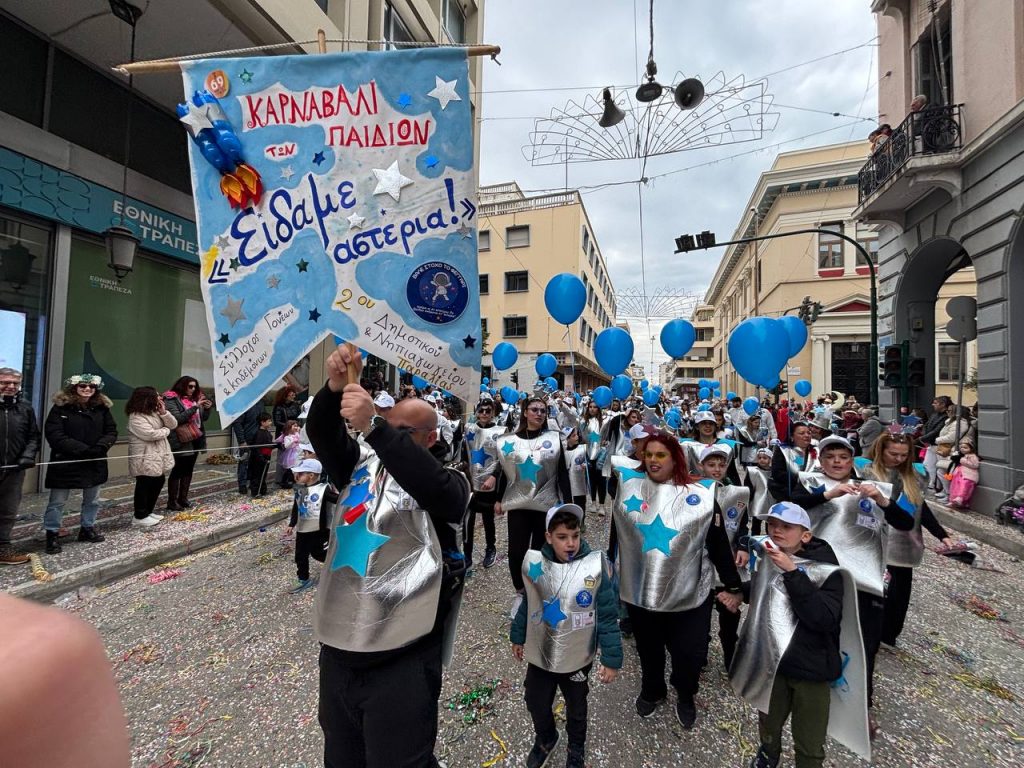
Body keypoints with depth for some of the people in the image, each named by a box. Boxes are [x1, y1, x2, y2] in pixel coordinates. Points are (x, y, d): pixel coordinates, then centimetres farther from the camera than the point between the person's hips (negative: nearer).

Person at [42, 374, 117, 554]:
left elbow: (112, 431, 2)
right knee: (57, 502, 7)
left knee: (92, 500, 16)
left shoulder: (102, 408, 2)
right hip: (65, 462, -4)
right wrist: (83, 449, -23)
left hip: (95, 463, 4)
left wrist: (100, 447, -18)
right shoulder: (60, 407, -9)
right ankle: (52, 534, 21)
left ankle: (87, 529, 32)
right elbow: (54, 435, -16)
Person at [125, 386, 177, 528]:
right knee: (144, 486, -1)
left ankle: (148, 512, 29)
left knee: (158, 483, 16)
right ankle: (139, 516, 12)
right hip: (145, 459, -9)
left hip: (158, 457, 9)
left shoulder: (154, 412, 10)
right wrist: (165, 430, -9)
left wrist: (164, 412, -10)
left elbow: (173, 424, 5)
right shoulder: (136, 417, -17)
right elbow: (150, 434, -26)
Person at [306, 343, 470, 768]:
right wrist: (335, 386, -26)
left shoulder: (448, 484, -8)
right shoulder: (362, 464, 8)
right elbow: (322, 435, -6)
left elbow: (431, 485, -30)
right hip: (337, 647, 6)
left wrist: (371, 426, -37)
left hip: (401, 659, -5)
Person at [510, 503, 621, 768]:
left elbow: (608, 616, -15)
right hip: (539, 654, 2)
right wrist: (517, 636, 10)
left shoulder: (596, 566, -24)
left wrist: (612, 659, -12)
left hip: (577, 657, -2)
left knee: (576, 708, 24)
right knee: (536, 704, 22)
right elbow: (527, 604, 0)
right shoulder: (534, 562, -16)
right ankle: (545, 740, 55)